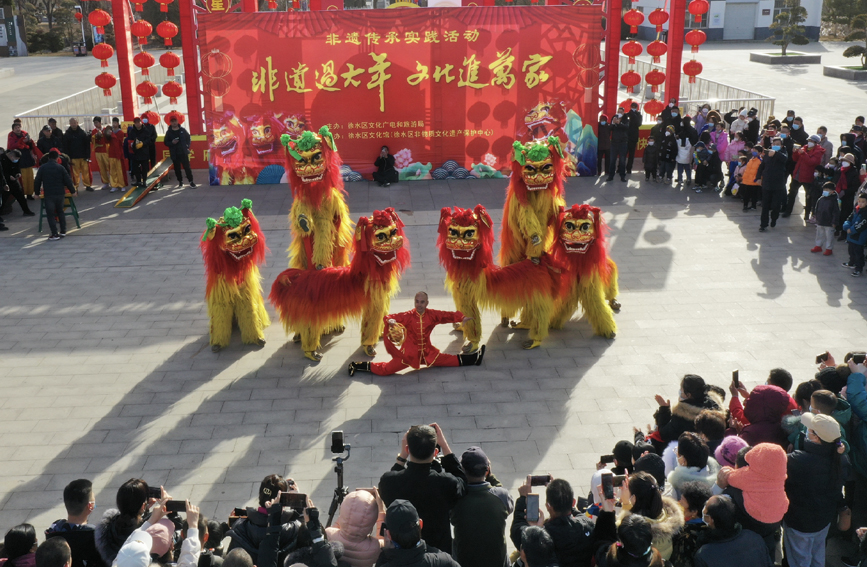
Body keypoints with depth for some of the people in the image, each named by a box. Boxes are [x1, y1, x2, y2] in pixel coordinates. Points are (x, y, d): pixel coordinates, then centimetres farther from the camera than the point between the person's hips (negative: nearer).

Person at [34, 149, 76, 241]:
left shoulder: (42, 168, -1)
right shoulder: (60, 167, -3)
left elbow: (37, 181, 2)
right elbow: (68, 180, -2)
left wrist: (37, 193, 13)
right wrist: (72, 191, 9)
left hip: (48, 195, -2)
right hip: (60, 194, 2)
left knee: (50, 214, 2)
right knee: (60, 211, 20)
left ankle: (55, 234, -2)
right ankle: (63, 231, 20)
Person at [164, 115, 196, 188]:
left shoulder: (182, 130, 2)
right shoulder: (169, 132, 2)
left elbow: (188, 138, 11)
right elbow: (165, 142, 4)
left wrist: (187, 147, 3)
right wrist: (172, 142, -15)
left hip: (183, 152, -1)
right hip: (174, 154, 1)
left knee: (187, 167, -3)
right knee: (177, 168, 7)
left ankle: (191, 181, 1)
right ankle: (180, 182, 18)